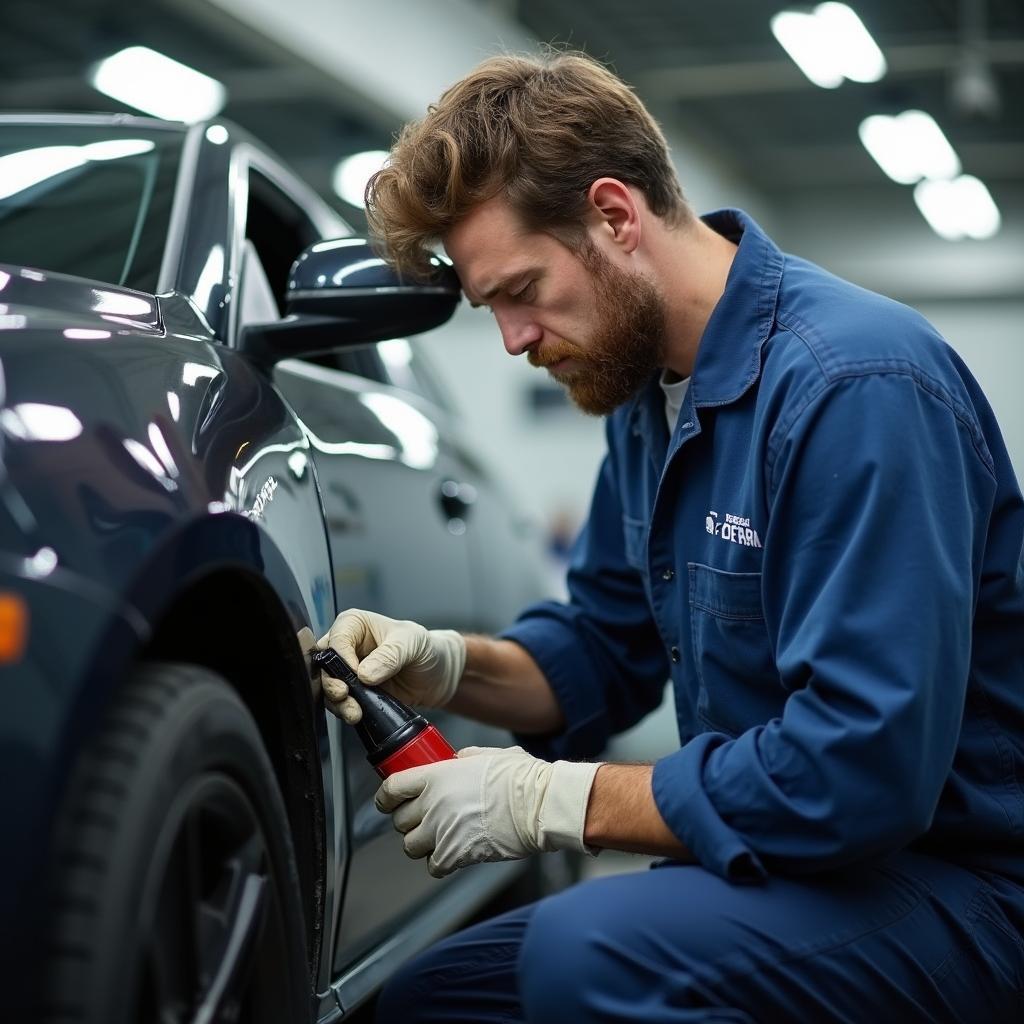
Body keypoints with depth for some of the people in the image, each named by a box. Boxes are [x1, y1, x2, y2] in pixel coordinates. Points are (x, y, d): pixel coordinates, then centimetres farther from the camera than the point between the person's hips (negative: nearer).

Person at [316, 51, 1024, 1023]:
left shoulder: (855, 384, -23)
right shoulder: (646, 385, 6)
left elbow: (862, 772, -28)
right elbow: (607, 644, 15)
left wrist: (548, 800, -20)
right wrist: (450, 666, -5)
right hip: (794, 858, 9)